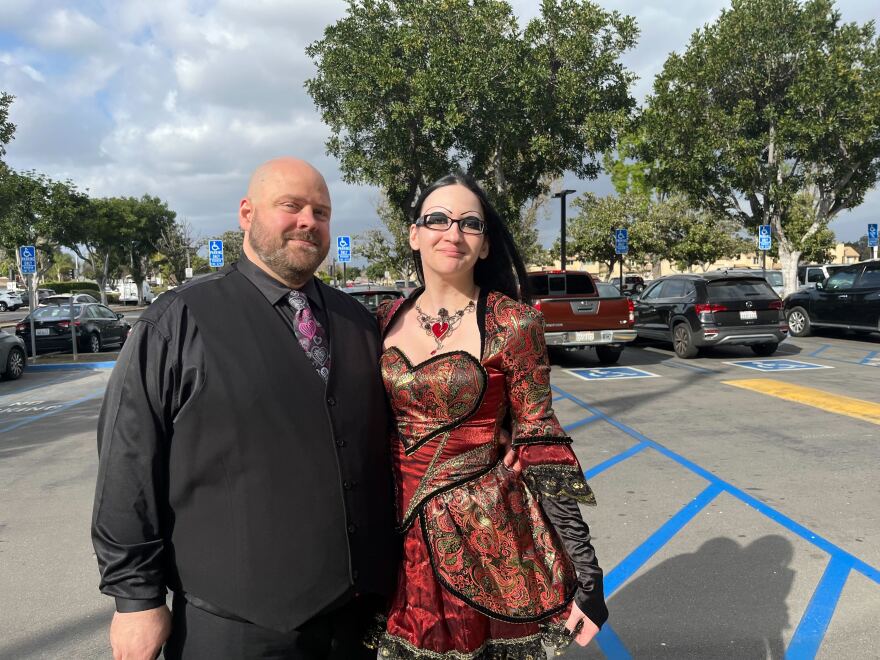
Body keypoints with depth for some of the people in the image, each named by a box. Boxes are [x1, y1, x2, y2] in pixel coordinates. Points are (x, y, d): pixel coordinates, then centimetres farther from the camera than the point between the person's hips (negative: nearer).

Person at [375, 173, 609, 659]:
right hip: (403, 535, 4)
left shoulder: (512, 322, -11)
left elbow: (539, 441, -10)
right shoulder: (388, 320, 2)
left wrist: (585, 571, -12)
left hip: (486, 533, -4)